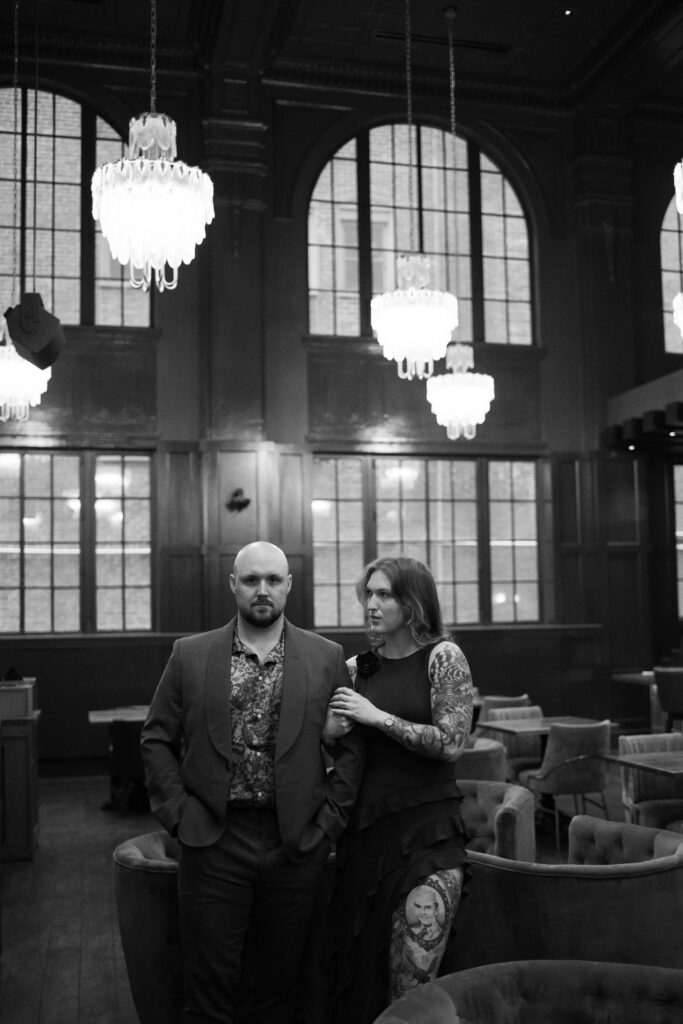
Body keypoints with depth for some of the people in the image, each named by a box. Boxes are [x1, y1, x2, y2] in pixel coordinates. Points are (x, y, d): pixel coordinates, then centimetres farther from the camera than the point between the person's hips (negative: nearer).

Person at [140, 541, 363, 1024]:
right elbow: (157, 739, 6)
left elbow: (351, 744, 4)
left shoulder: (327, 658, 2)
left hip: (297, 844, 1)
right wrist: (178, 812, -2)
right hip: (213, 840, 0)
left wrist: (329, 818, -2)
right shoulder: (190, 655, 3)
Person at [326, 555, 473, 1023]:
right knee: (358, 973, 11)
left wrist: (377, 717, -13)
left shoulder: (443, 656, -5)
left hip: (426, 832, -5)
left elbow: (450, 743, -13)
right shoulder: (357, 668, 8)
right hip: (365, 829, 5)